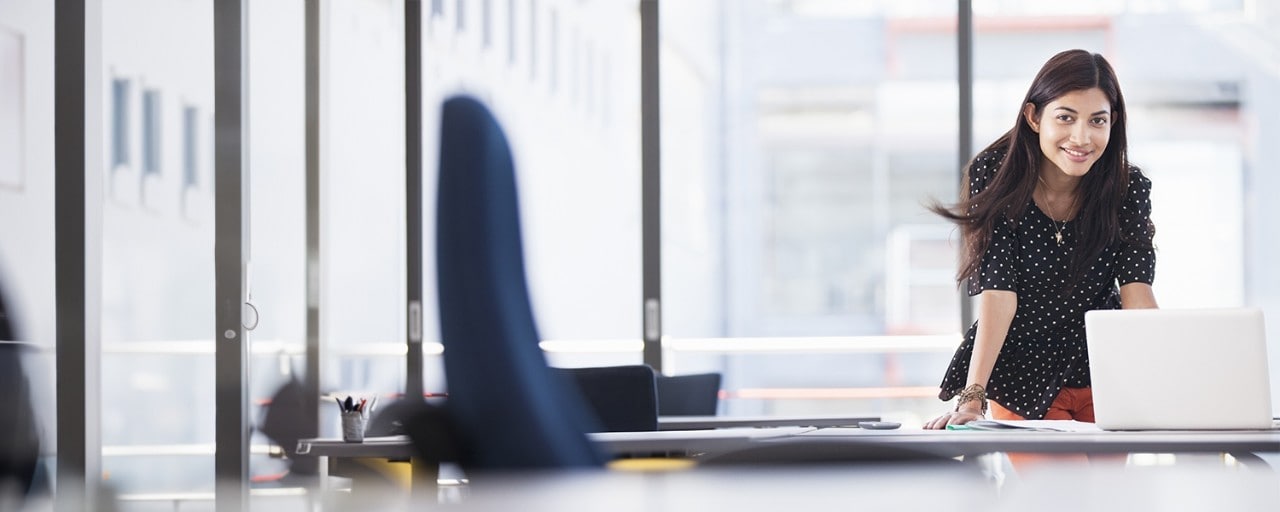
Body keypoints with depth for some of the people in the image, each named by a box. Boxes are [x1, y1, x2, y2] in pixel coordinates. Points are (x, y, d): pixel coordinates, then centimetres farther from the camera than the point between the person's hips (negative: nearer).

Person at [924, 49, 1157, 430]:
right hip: (1023, 377, -2)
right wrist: (971, 396, -35)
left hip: (1104, 373, 2)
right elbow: (998, 289, -23)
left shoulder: (1128, 188, -11)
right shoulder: (994, 177, -17)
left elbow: (1137, 287, -21)